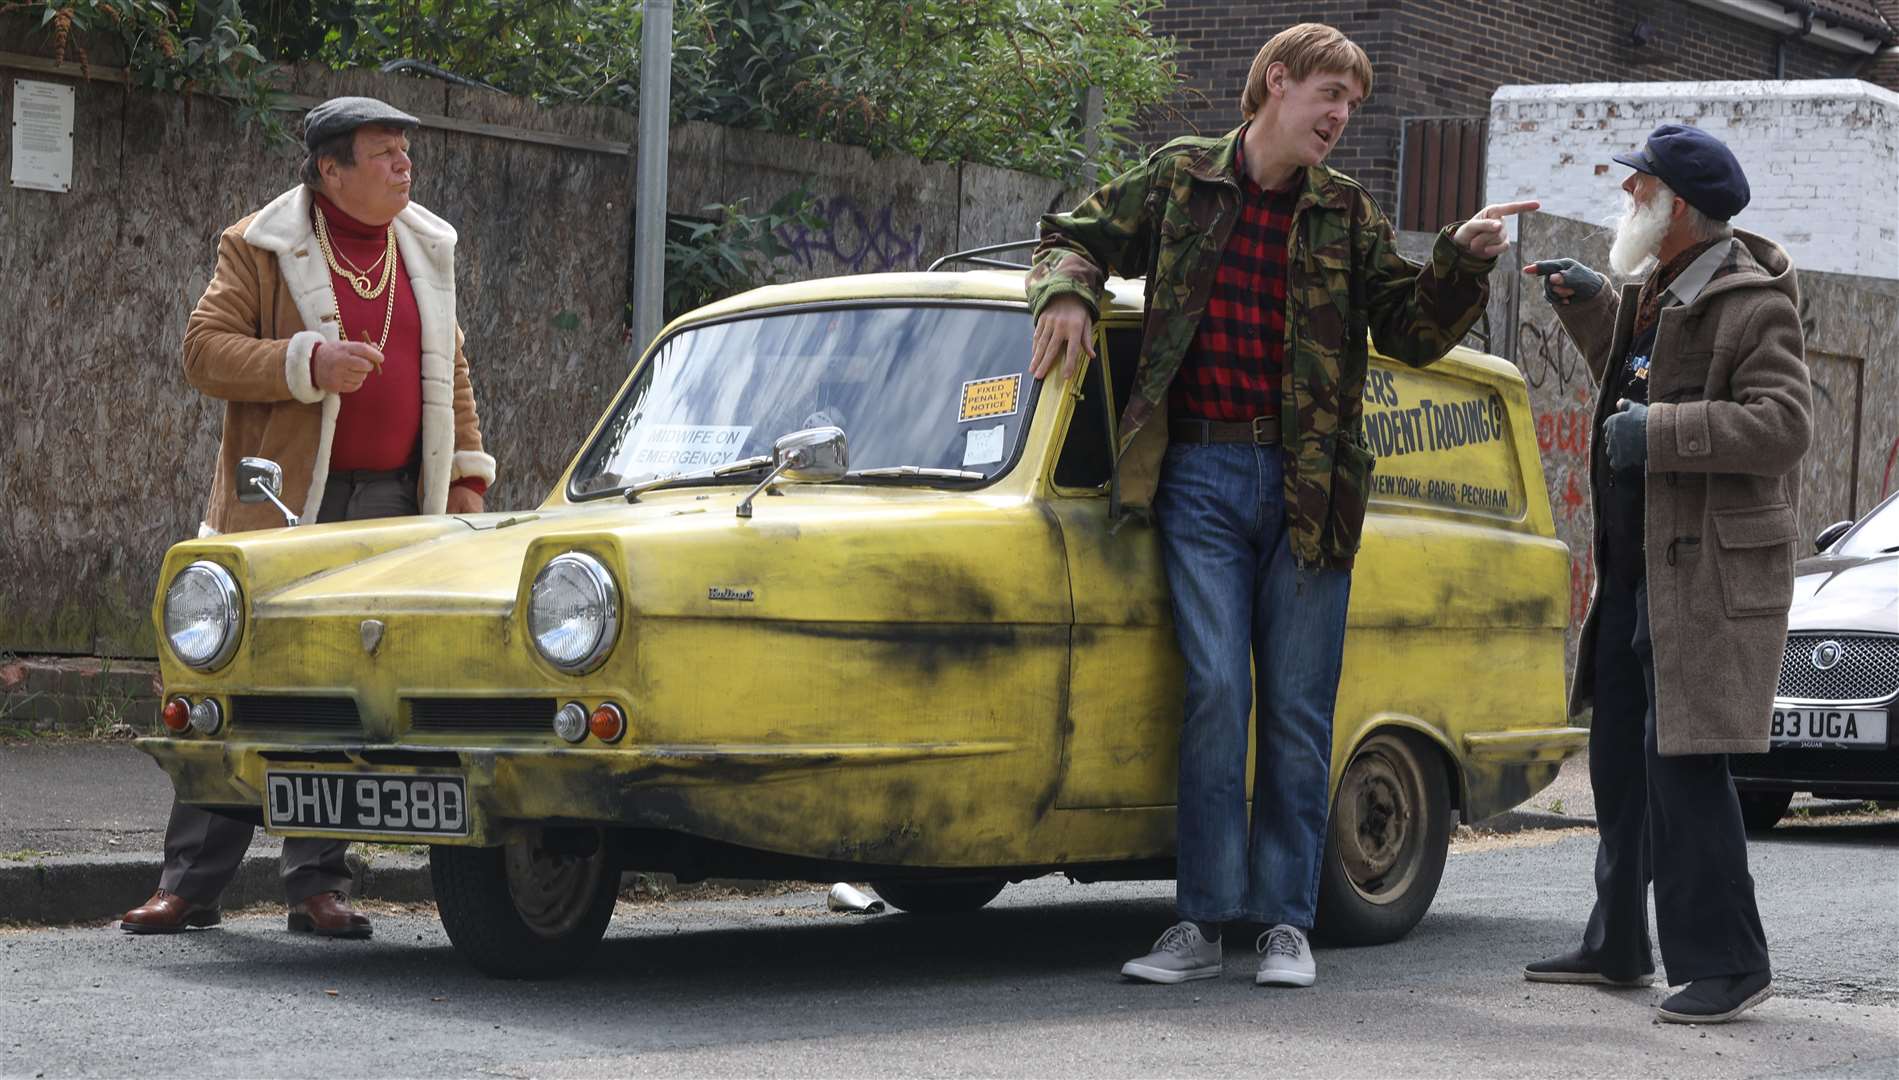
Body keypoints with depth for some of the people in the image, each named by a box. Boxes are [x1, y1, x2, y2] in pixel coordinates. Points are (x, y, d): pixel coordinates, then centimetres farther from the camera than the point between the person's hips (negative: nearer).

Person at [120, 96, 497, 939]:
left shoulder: (426, 251, 14)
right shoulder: (260, 249, -1)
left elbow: (450, 376, 21)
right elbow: (202, 352, -8)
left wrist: (467, 478, 13)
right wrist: (306, 363, -20)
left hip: (389, 506, 4)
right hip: (281, 505, -4)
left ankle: (318, 884, 8)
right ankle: (190, 883, 2)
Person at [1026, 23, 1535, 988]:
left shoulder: (1347, 215, 10)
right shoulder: (1179, 179, 7)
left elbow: (1411, 332, 10)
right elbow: (1074, 238, 17)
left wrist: (1463, 261, -5)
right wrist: (1065, 292, -3)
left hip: (1307, 485, 2)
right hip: (1201, 474, -2)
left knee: (1299, 708, 1)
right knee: (1216, 689, -10)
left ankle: (1285, 923, 8)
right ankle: (1201, 922, -5)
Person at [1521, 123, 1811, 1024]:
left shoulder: (1752, 307, -14)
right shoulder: (1657, 295, 15)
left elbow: (1785, 423, -24)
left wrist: (1660, 432, -24)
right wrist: (1588, 306, 21)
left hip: (1708, 577, -10)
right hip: (1634, 569, 10)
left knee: (1684, 763, -13)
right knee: (1621, 762, 16)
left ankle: (1726, 962, -7)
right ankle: (1617, 946, 27)